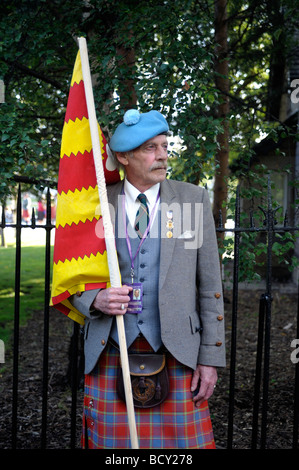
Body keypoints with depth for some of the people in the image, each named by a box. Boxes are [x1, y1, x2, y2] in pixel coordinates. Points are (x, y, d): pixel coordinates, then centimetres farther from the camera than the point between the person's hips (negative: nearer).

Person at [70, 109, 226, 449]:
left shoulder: (193, 199, 2)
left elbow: (209, 284, 3)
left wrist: (210, 358, 0)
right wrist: (95, 300, -14)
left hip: (176, 355, 0)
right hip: (110, 357, 1)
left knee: (184, 441, 1)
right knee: (110, 443, 5)